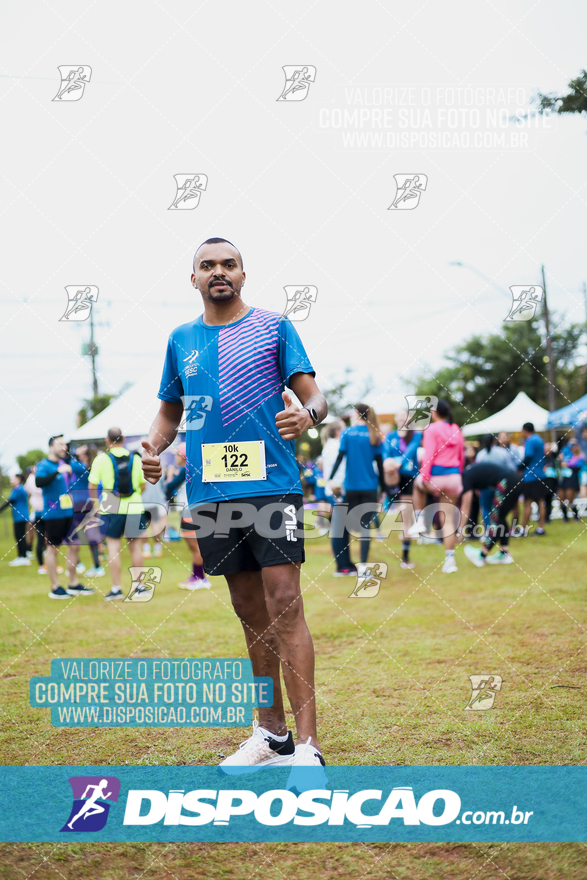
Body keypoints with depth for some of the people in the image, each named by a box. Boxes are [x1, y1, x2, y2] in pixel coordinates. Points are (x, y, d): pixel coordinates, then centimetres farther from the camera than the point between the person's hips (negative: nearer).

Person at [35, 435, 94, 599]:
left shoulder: (64, 463, 12)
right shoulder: (44, 465, -11)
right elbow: (39, 482, -31)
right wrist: (58, 471, -36)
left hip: (69, 512, 8)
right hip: (53, 514, -8)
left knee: (74, 546, 10)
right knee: (52, 548, 0)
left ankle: (74, 584, 20)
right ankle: (55, 588, 6)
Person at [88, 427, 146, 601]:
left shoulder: (102, 458, -5)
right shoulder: (135, 458, 2)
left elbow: (92, 485, -3)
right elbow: (143, 484, 8)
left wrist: (96, 503, 12)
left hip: (111, 509, -2)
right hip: (134, 508, 2)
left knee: (113, 548, 2)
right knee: (135, 547, 9)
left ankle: (116, 588, 1)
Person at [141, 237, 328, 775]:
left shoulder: (274, 328, 3)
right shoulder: (181, 340, 14)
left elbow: (313, 394, -1)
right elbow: (170, 409, 23)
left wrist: (308, 415, -25)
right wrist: (153, 449, 3)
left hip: (272, 483, -4)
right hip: (211, 490, 5)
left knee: (283, 601, -13)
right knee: (249, 609, 11)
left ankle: (307, 745, -12)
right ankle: (272, 732, 22)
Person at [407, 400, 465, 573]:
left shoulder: (432, 429, -7)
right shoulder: (456, 430, 11)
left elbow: (429, 455, -15)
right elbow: (461, 457, 17)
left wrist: (424, 476, -15)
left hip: (436, 475, -5)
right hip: (454, 477, 5)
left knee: (417, 485, 33)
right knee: (448, 519, 9)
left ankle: (419, 521, 21)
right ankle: (449, 559, 4)